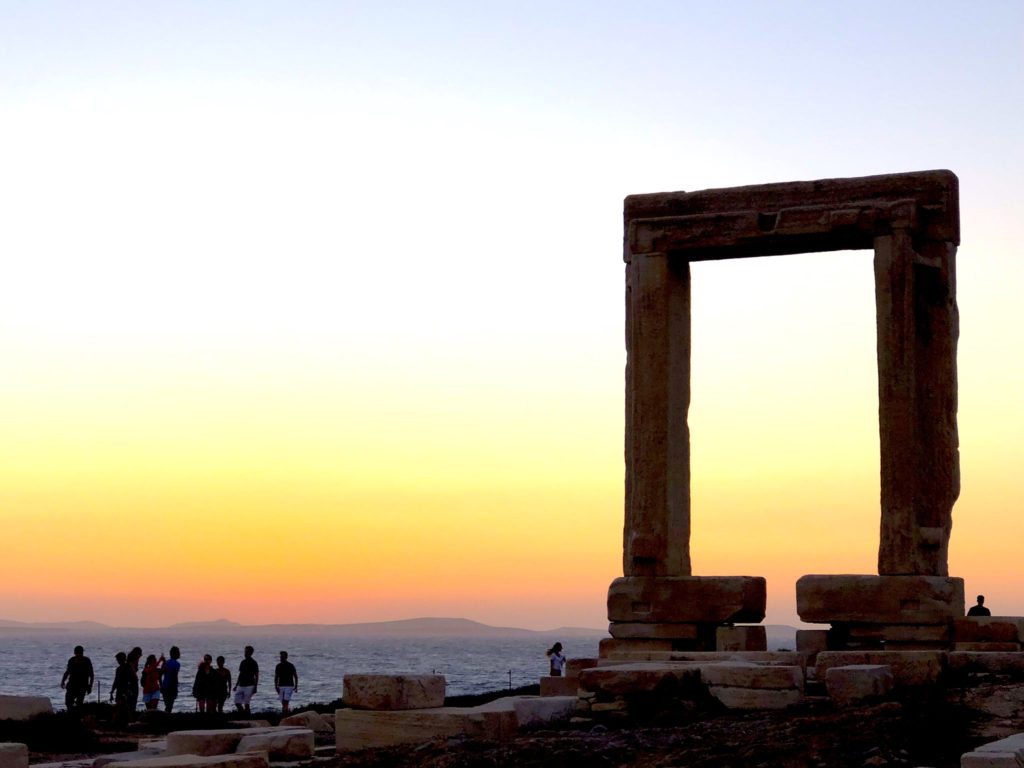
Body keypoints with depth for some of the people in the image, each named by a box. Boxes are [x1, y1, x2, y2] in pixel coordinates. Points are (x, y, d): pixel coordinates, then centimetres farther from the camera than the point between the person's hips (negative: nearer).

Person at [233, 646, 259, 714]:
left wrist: (255, 687, -11)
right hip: (241, 685, 6)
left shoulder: (253, 663, -5)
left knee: (246, 703, -6)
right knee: (237, 702, 0)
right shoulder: (243, 662, 13)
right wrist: (236, 685, 17)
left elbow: (256, 676, -5)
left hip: (249, 686, -6)